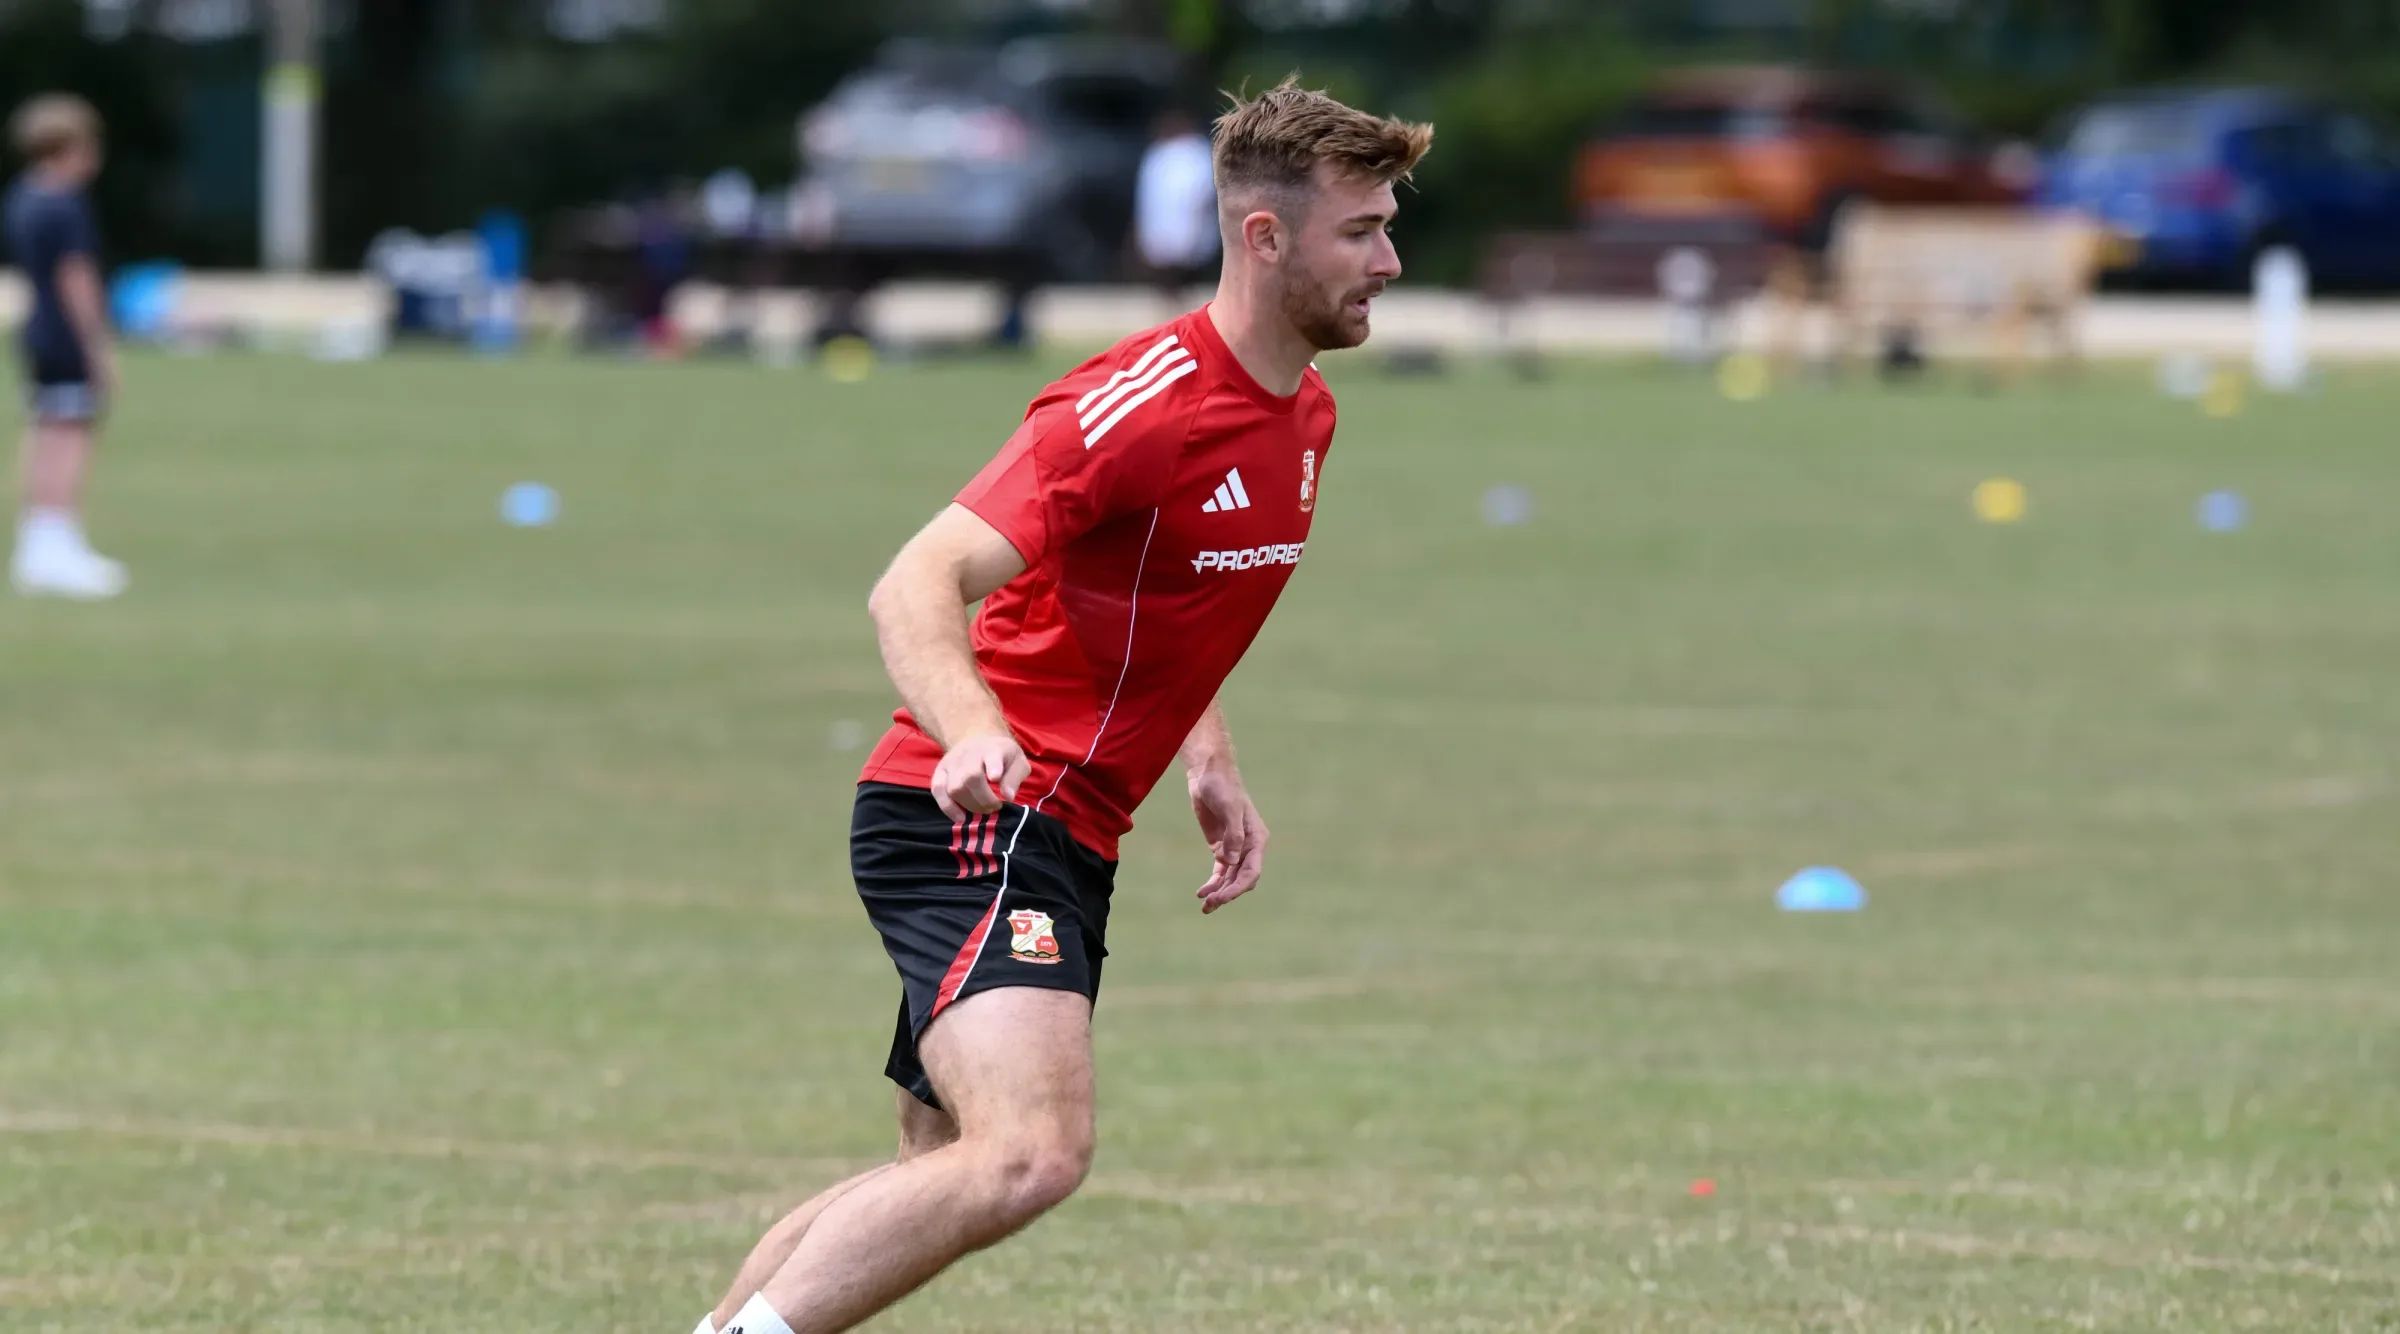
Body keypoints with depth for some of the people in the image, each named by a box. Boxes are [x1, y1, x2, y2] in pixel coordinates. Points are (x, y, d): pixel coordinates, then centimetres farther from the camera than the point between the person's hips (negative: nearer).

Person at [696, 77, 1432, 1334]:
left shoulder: (1304, 419, 12)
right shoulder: (1138, 405, -18)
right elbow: (915, 587, -26)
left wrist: (1208, 764, 16)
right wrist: (976, 735, -44)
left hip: (1057, 843, 10)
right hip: (970, 819, -10)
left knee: (941, 1176, 15)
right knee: (1033, 1153, -28)